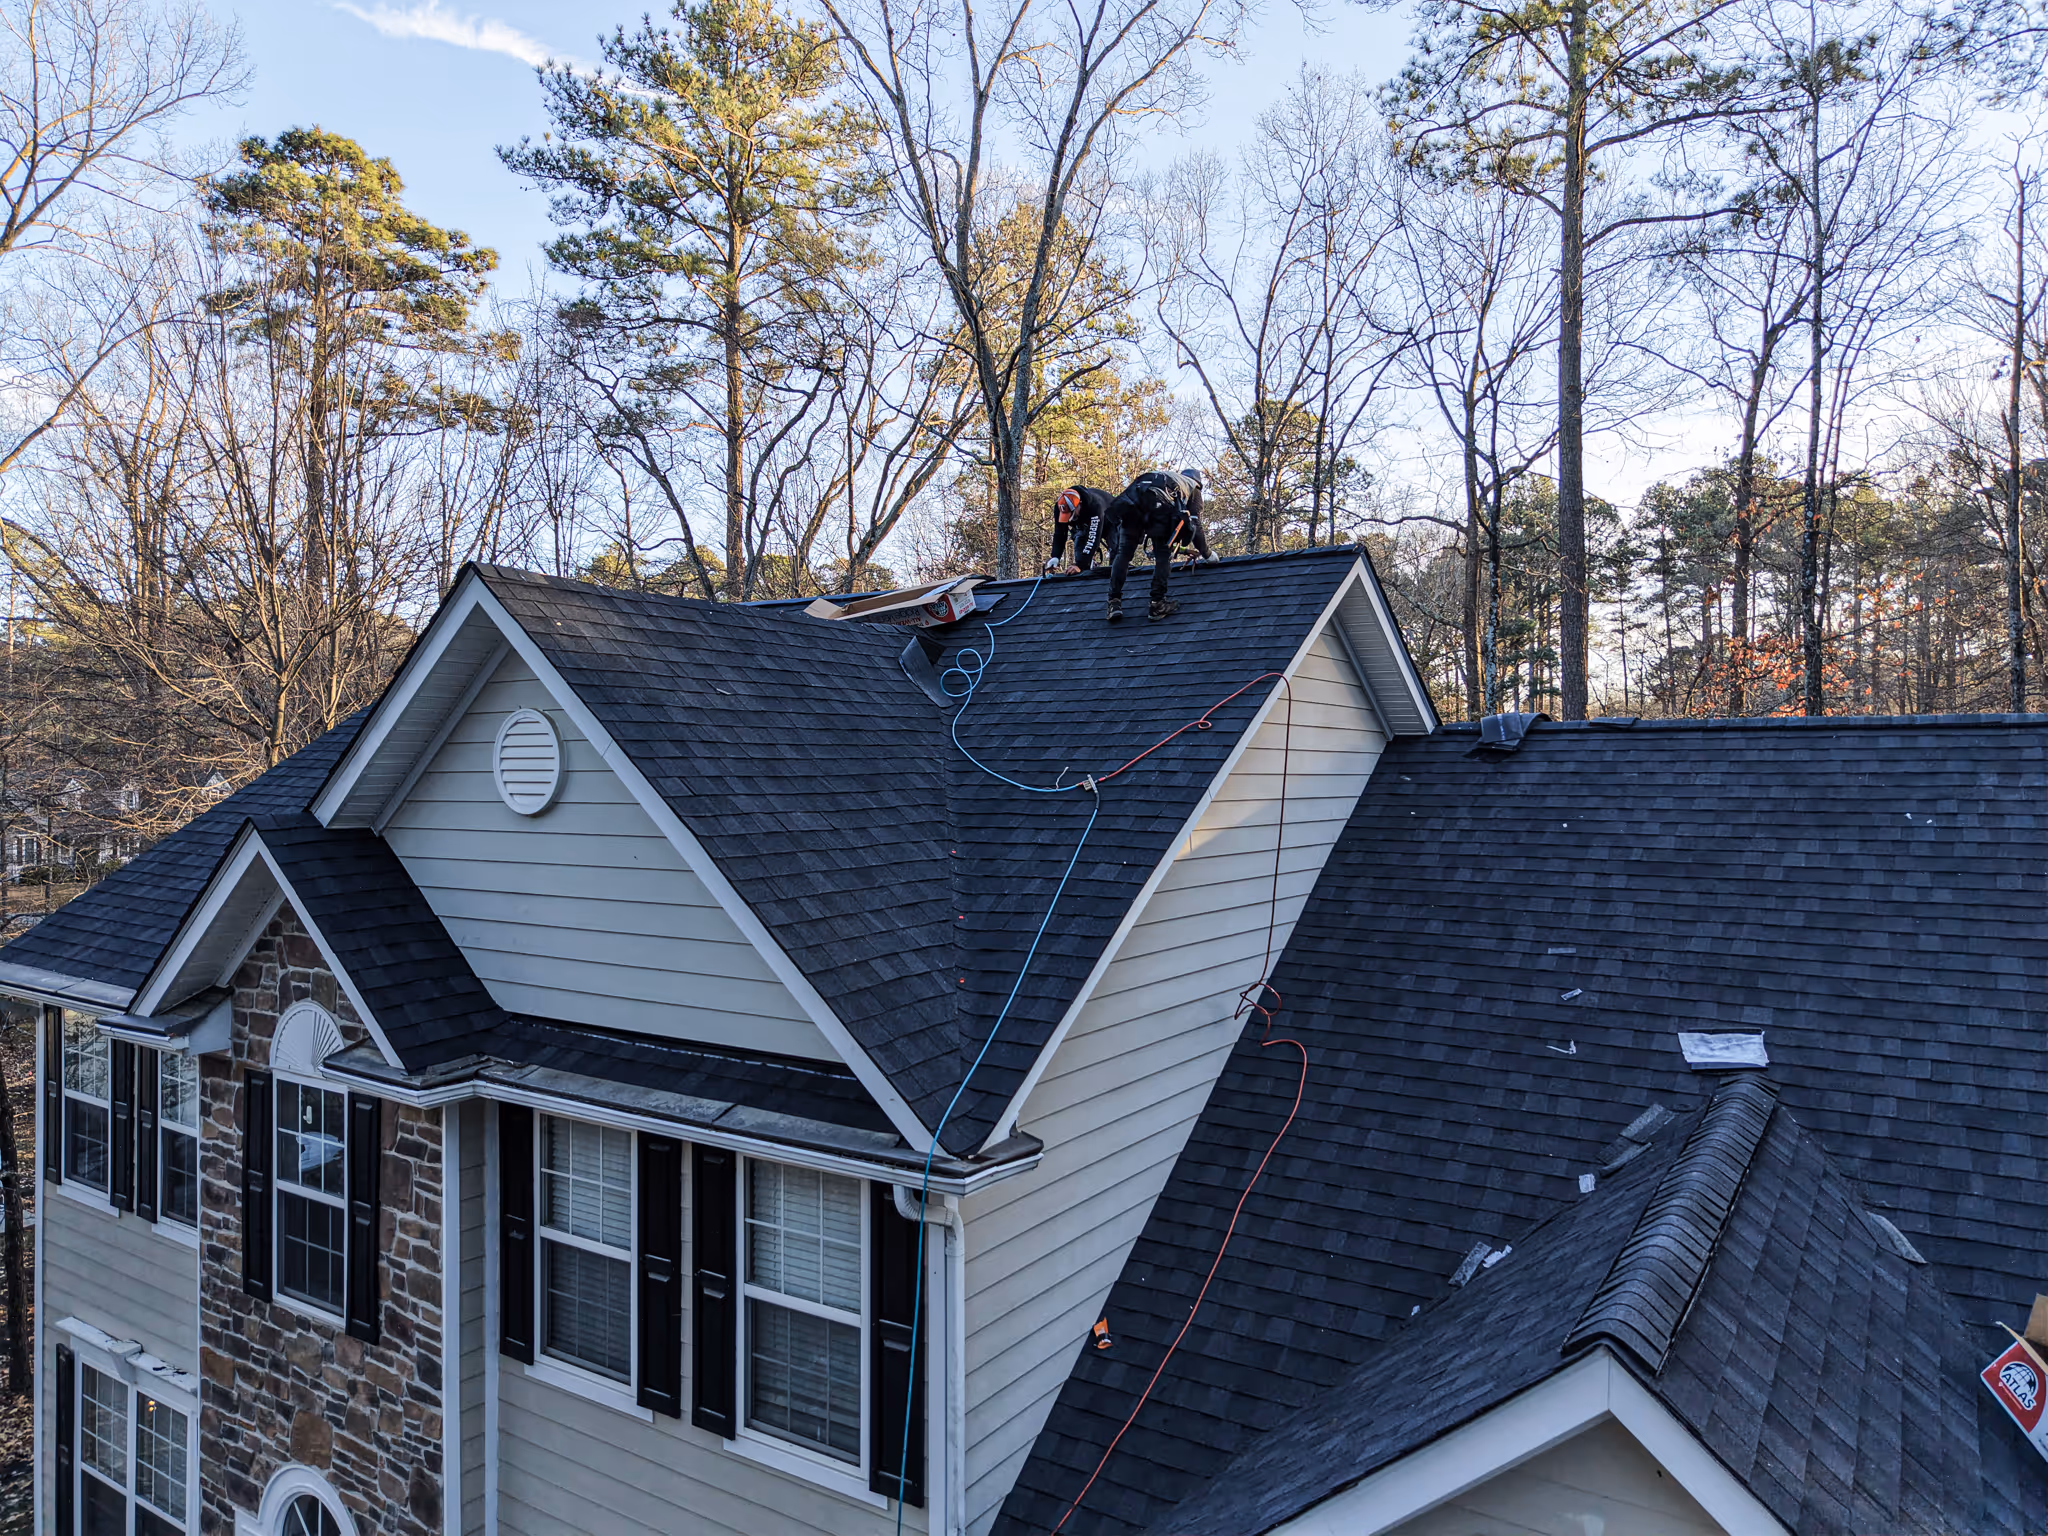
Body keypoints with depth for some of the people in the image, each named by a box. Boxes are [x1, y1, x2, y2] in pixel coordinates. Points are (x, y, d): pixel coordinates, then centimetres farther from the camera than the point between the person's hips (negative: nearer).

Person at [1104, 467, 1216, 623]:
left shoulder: (1168, 477, 47)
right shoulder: (1194, 488, 33)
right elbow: (1195, 526, 26)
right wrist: (1207, 554, 38)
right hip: (1160, 501, -4)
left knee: (1123, 553, 7)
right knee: (1163, 555, 9)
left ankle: (1114, 602, -4)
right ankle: (1157, 603, 0)